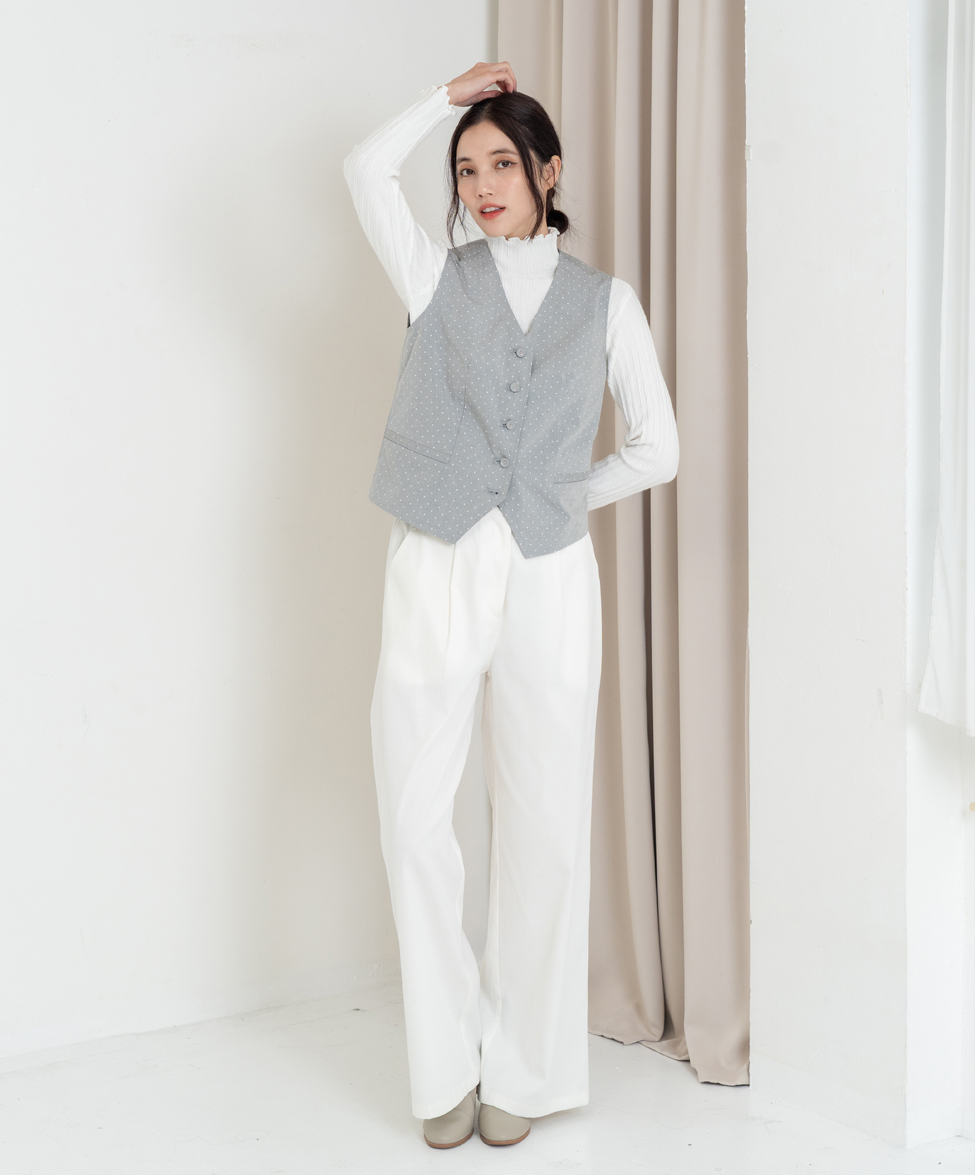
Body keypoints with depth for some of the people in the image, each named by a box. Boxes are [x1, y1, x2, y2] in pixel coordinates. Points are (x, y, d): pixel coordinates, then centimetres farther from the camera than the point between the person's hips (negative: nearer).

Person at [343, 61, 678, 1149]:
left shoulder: (605, 302, 10)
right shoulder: (437, 277, 11)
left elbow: (655, 448, 12)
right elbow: (367, 169, -5)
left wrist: (565, 492, 10)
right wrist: (450, 95, 5)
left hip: (548, 578, 0)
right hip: (434, 571, 1)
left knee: (543, 826, 2)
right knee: (413, 817, -2)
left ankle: (523, 1069, 16)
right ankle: (449, 1062, 13)